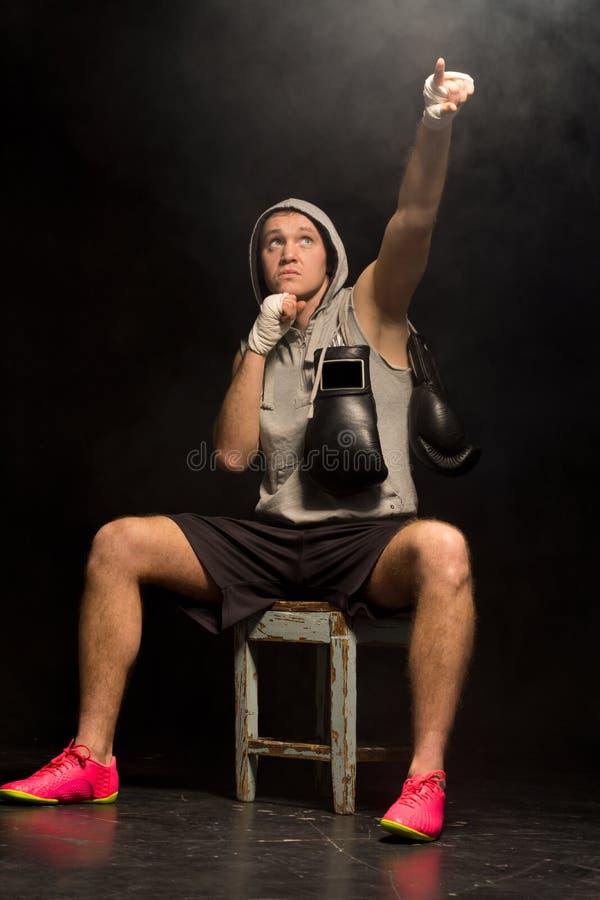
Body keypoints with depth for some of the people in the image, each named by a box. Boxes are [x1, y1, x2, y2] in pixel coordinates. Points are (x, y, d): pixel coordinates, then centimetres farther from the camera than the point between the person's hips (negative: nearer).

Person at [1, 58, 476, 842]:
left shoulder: (367, 310, 7)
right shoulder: (258, 350, 19)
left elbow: (414, 218, -11)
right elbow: (234, 453, 5)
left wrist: (435, 123, -29)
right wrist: (259, 343, -1)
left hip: (369, 536, -4)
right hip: (275, 538, 5)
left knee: (442, 549, -39)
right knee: (118, 543, -10)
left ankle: (426, 779, -39)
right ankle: (92, 760, -9)